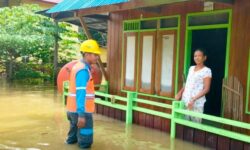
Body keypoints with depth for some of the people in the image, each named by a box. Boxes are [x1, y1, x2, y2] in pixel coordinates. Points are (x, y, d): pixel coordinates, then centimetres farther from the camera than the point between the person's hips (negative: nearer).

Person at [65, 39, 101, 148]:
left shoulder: (79, 66, 14)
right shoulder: (83, 70, -16)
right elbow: (81, 93, -24)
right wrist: (81, 115, -27)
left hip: (74, 110, 10)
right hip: (81, 111, -10)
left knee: (73, 139, 21)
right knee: (85, 143, -3)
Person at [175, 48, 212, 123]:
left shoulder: (206, 71, -6)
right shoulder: (191, 68, 14)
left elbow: (206, 89, -11)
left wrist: (194, 99, -20)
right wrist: (180, 93, 5)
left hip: (197, 103, -5)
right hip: (185, 101, 6)